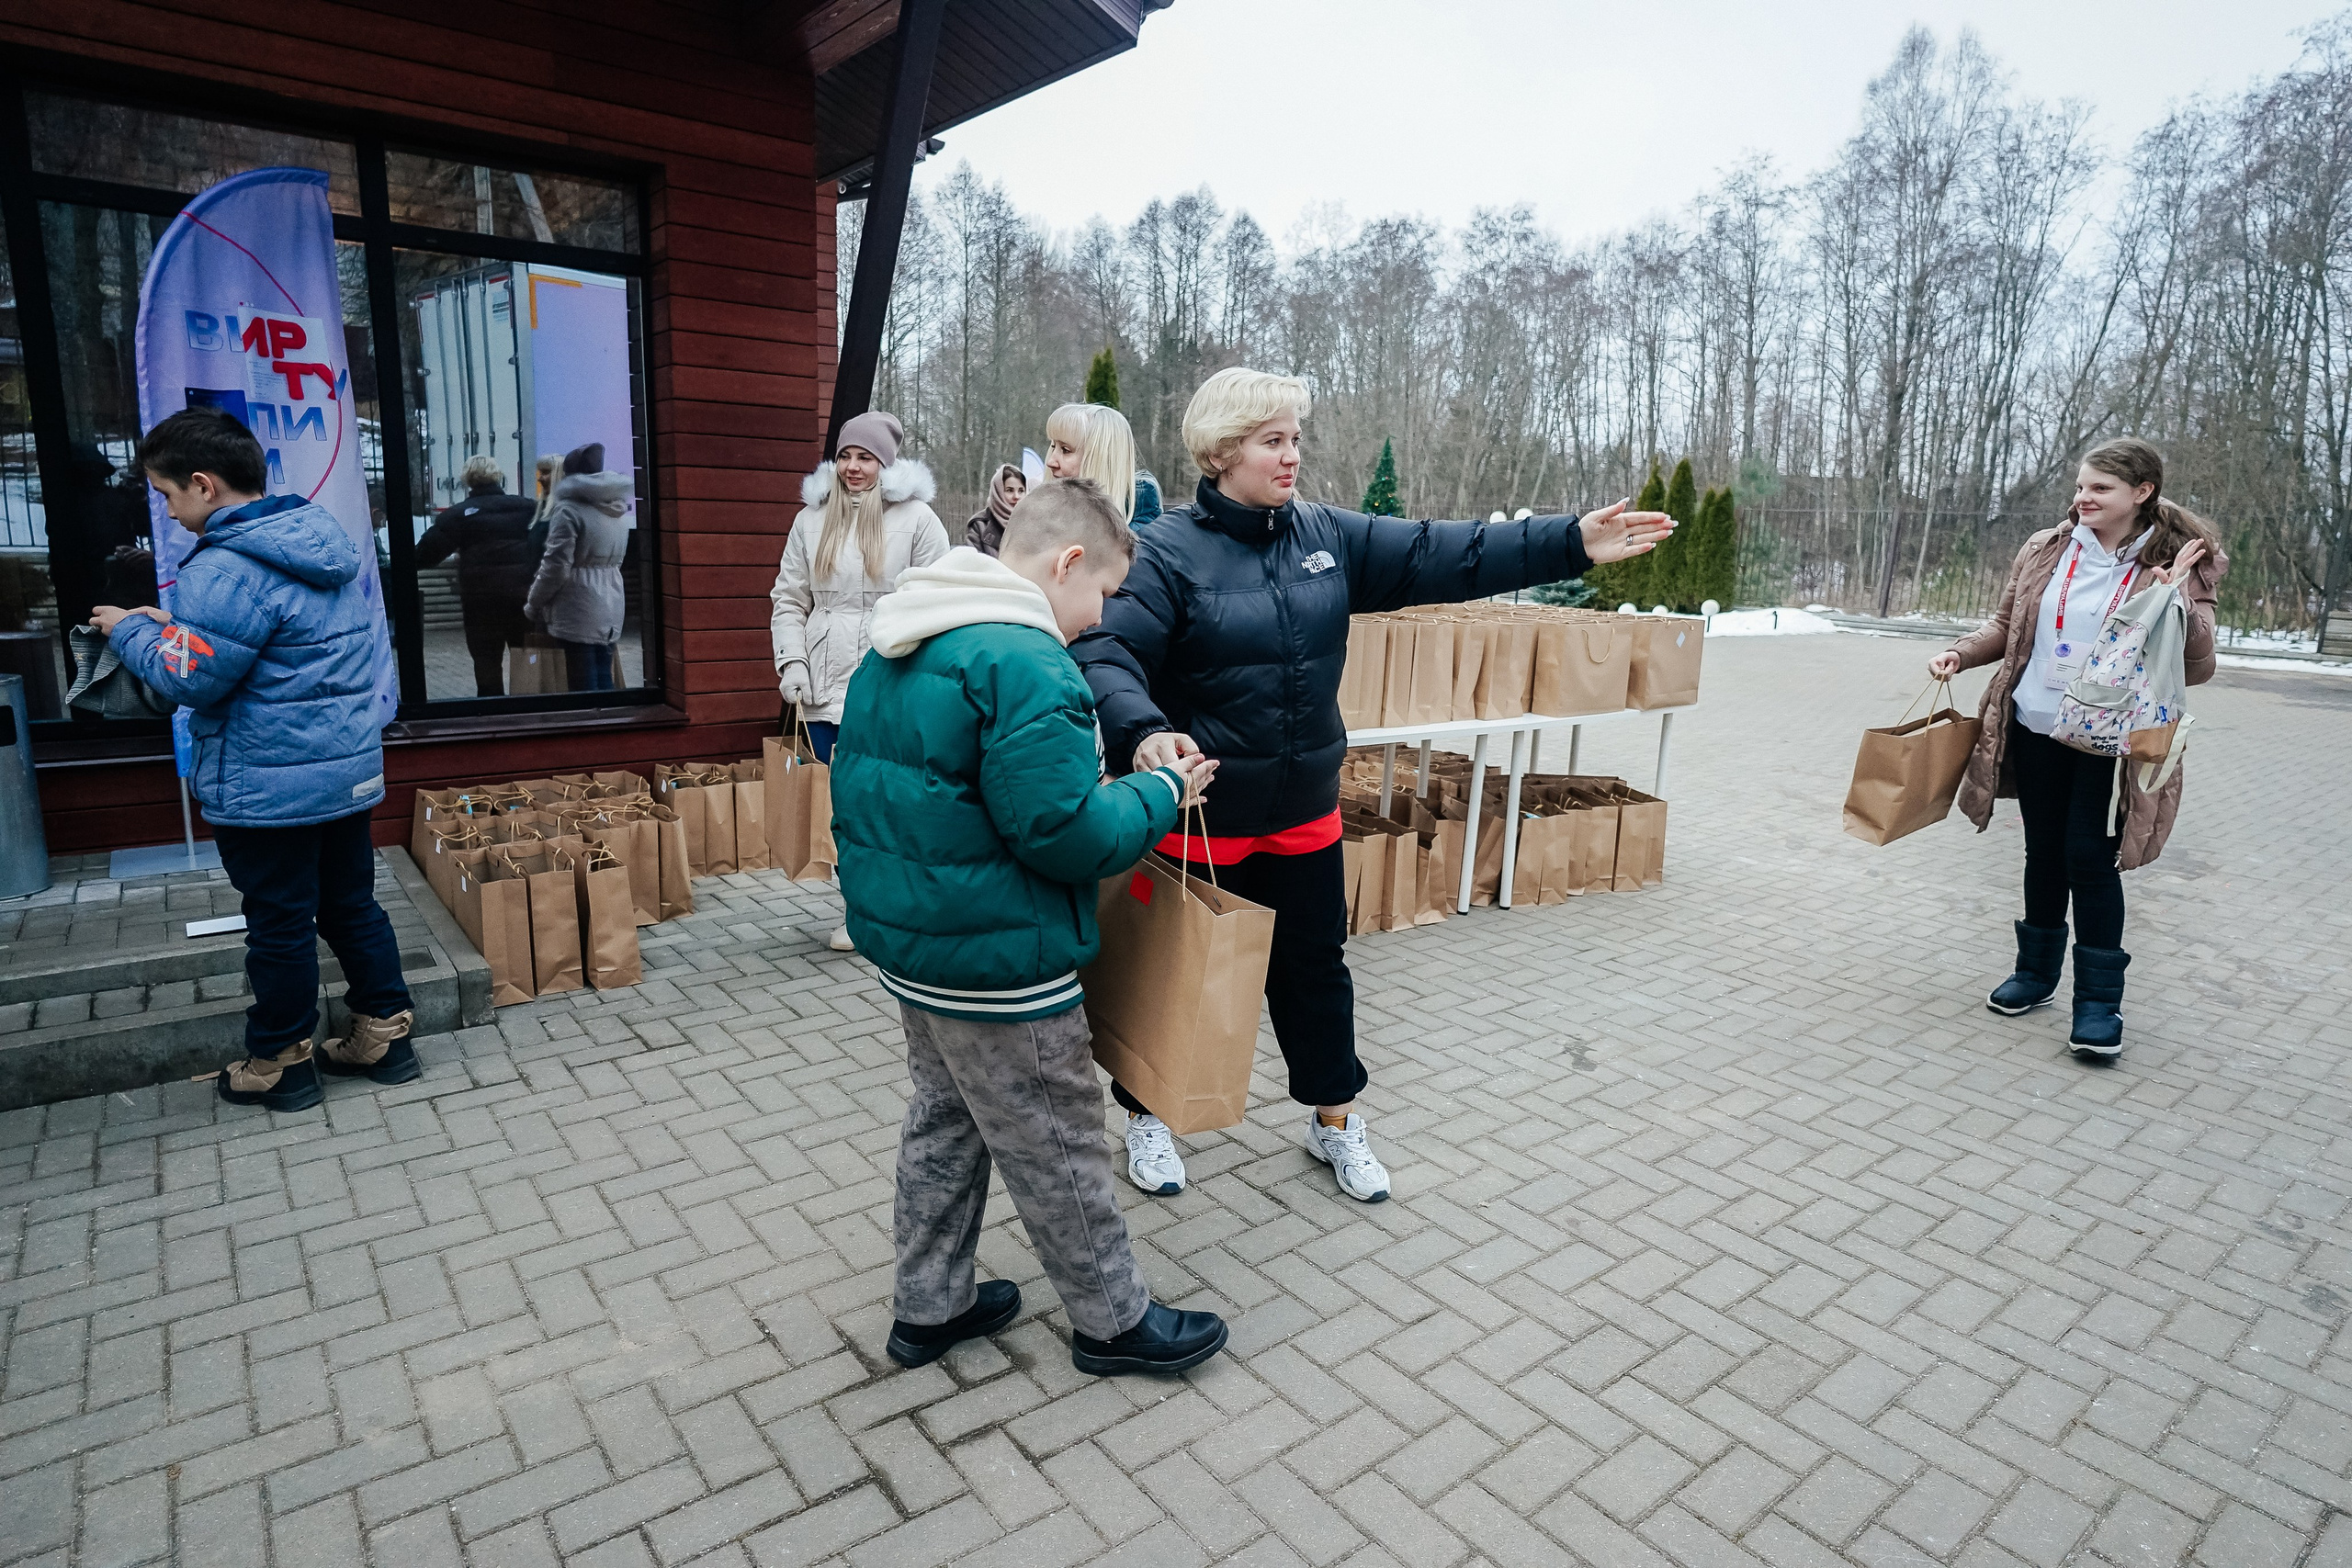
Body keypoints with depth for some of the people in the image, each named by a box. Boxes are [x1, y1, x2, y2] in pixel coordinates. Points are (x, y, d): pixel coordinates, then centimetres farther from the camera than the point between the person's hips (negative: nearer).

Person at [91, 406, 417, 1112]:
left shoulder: (225, 570, -21)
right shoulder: (330, 544, 7)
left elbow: (191, 679, -17)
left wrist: (132, 630, -1)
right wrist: (176, 625, 15)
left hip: (268, 787, -8)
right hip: (350, 769, 8)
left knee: (280, 923, 6)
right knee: (351, 904, 16)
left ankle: (279, 1062, 22)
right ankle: (385, 1034, 24)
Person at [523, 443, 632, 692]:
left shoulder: (569, 509, -10)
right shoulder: (618, 508, 13)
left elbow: (556, 567, -12)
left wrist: (532, 605, -1)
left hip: (579, 609, -7)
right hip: (612, 607, 7)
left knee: (585, 683, -3)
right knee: (603, 680, 11)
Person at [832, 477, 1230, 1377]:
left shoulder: (896, 652, 8)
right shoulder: (1025, 662, -24)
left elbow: (869, 791, 14)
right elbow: (1065, 833, -26)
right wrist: (1163, 792, -11)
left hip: (908, 939, 9)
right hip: (996, 964, -9)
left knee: (944, 1119, 23)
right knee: (1057, 1149, 8)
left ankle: (928, 1305, 39)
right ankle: (1114, 1322, 28)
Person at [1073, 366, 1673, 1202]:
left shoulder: (1328, 535, 3)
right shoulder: (1166, 551, -14)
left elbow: (1440, 557, 0)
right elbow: (1106, 653, -24)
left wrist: (1571, 543, -5)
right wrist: (1142, 730, -44)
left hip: (1303, 812, 5)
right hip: (1196, 816, -5)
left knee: (1315, 967, 18)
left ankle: (1334, 1121, 39)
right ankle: (1145, 1115, 38)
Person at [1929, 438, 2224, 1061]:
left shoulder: (2175, 567, -5)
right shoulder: (2045, 552, 4)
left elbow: (2196, 667, -8)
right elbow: (2007, 625, 15)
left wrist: (2175, 602, -23)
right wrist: (1960, 654, -2)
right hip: (2036, 728, 3)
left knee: (2091, 858, -5)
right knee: (2044, 851, 13)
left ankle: (2099, 1000, 7)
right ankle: (2037, 970, 28)